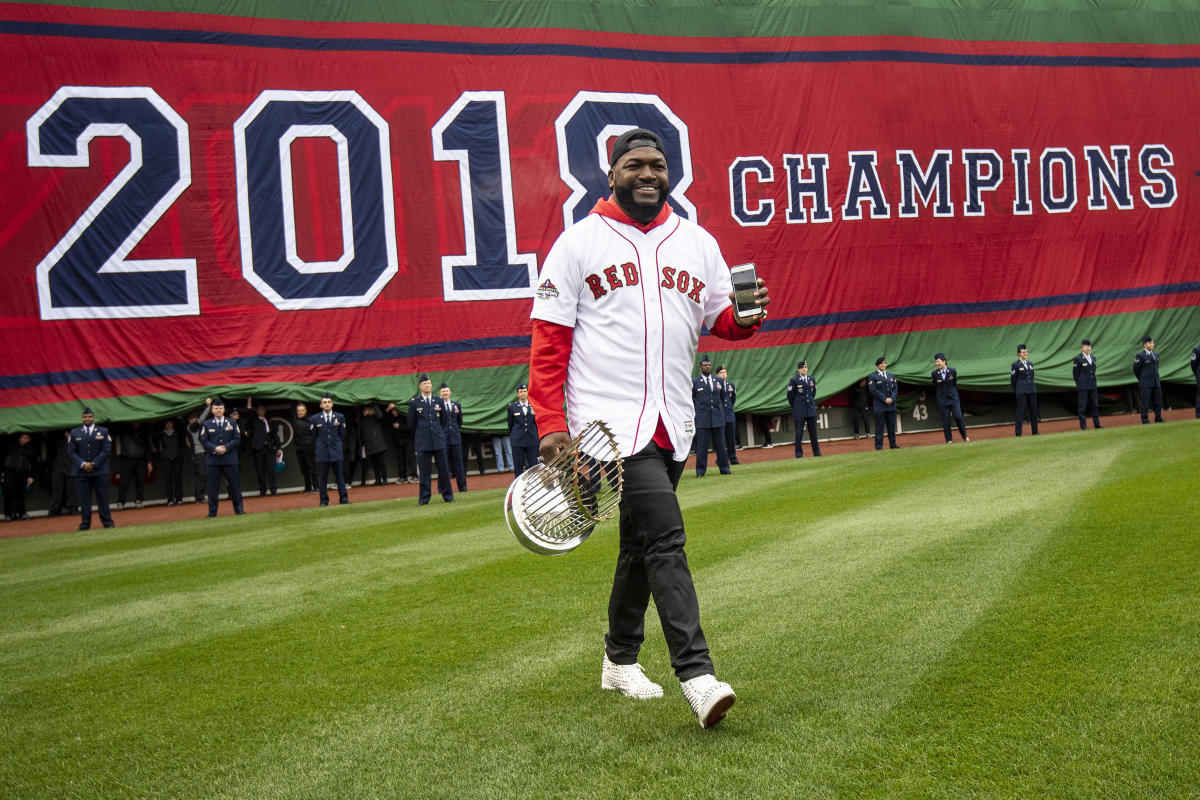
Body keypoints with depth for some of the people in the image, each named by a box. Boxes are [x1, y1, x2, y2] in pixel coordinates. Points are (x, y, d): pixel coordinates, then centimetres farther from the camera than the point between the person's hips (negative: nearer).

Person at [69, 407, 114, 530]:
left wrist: (94, 464, -8)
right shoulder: (74, 433, 9)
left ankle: (107, 522, 6)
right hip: (81, 472, 0)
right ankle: (85, 523, 5)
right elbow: (71, 452, 4)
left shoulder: (103, 432, 8)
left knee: (103, 497, 1)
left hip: (100, 470, 0)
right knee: (84, 498, 0)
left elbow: (106, 450, 1)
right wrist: (82, 464, -11)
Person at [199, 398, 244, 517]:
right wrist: (215, 449, -14)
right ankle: (212, 513, 7)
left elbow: (237, 438, 3)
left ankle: (239, 510, 12)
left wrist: (226, 448, -10)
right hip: (213, 459, -1)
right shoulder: (207, 424, 6)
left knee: (235, 485, 3)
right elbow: (204, 440, 0)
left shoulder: (232, 422, 8)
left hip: (230, 459, 1)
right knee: (213, 486, 1)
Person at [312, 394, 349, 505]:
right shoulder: (315, 419, 4)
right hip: (322, 452, -1)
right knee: (322, 477, 1)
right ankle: (324, 500, 7)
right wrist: (316, 450, 8)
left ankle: (343, 498, 7)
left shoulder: (340, 417, 7)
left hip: (336, 451, 1)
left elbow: (342, 435, 12)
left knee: (340, 475, 3)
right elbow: (313, 437, 8)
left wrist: (338, 446, 11)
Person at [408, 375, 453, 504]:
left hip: (439, 440, 2)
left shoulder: (439, 401, 9)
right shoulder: (414, 402, 1)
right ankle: (424, 498, 5)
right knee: (424, 471, -1)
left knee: (443, 469, 4)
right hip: (423, 442, -2)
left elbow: (445, 420, 18)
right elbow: (411, 423, 8)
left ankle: (447, 495, 13)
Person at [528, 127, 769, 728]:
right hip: (611, 420, -5)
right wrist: (550, 424, -9)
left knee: (640, 544, 16)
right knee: (665, 539, -16)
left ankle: (620, 660, 32)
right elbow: (549, 339, -2)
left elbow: (722, 320, 17)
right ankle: (697, 677, -16)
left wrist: (745, 317, -9)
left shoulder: (697, 243, 12)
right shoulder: (579, 242, 0)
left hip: (673, 424, 5)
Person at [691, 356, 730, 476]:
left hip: (718, 418, 3)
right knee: (702, 445, -3)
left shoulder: (719, 381, 12)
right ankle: (700, 471, 2)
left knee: (720, 444, 7)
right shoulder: (694, 382, 2)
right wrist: (695, 415, 0)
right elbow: (691, 401, 6)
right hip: (702, 418, -3)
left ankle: (724, 468, 15)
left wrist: (722, 413, 14)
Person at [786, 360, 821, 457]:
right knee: (799, 432, -3)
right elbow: (790, 395, 0)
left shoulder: (811, 379, 7)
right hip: (799, 411, -4)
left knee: (813, 431, 9)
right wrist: (795, 407, 6)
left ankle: (817, 452, 17)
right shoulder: (794, 380, -6)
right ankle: (799, 454, 4)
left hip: (811, 409, 4)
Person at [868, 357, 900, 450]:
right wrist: (885, 399, -14)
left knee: (892, 425, 7)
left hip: (891, 404, 5)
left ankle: (893, 444, 12)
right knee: (880, 426, -6)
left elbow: (895, 388, 12)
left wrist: (891, 398, -6)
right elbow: (873, 390, -9)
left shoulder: (891, 376, 17)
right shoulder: (873, 377, -1)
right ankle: (879, 446, -3)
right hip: (879, 405, -5)